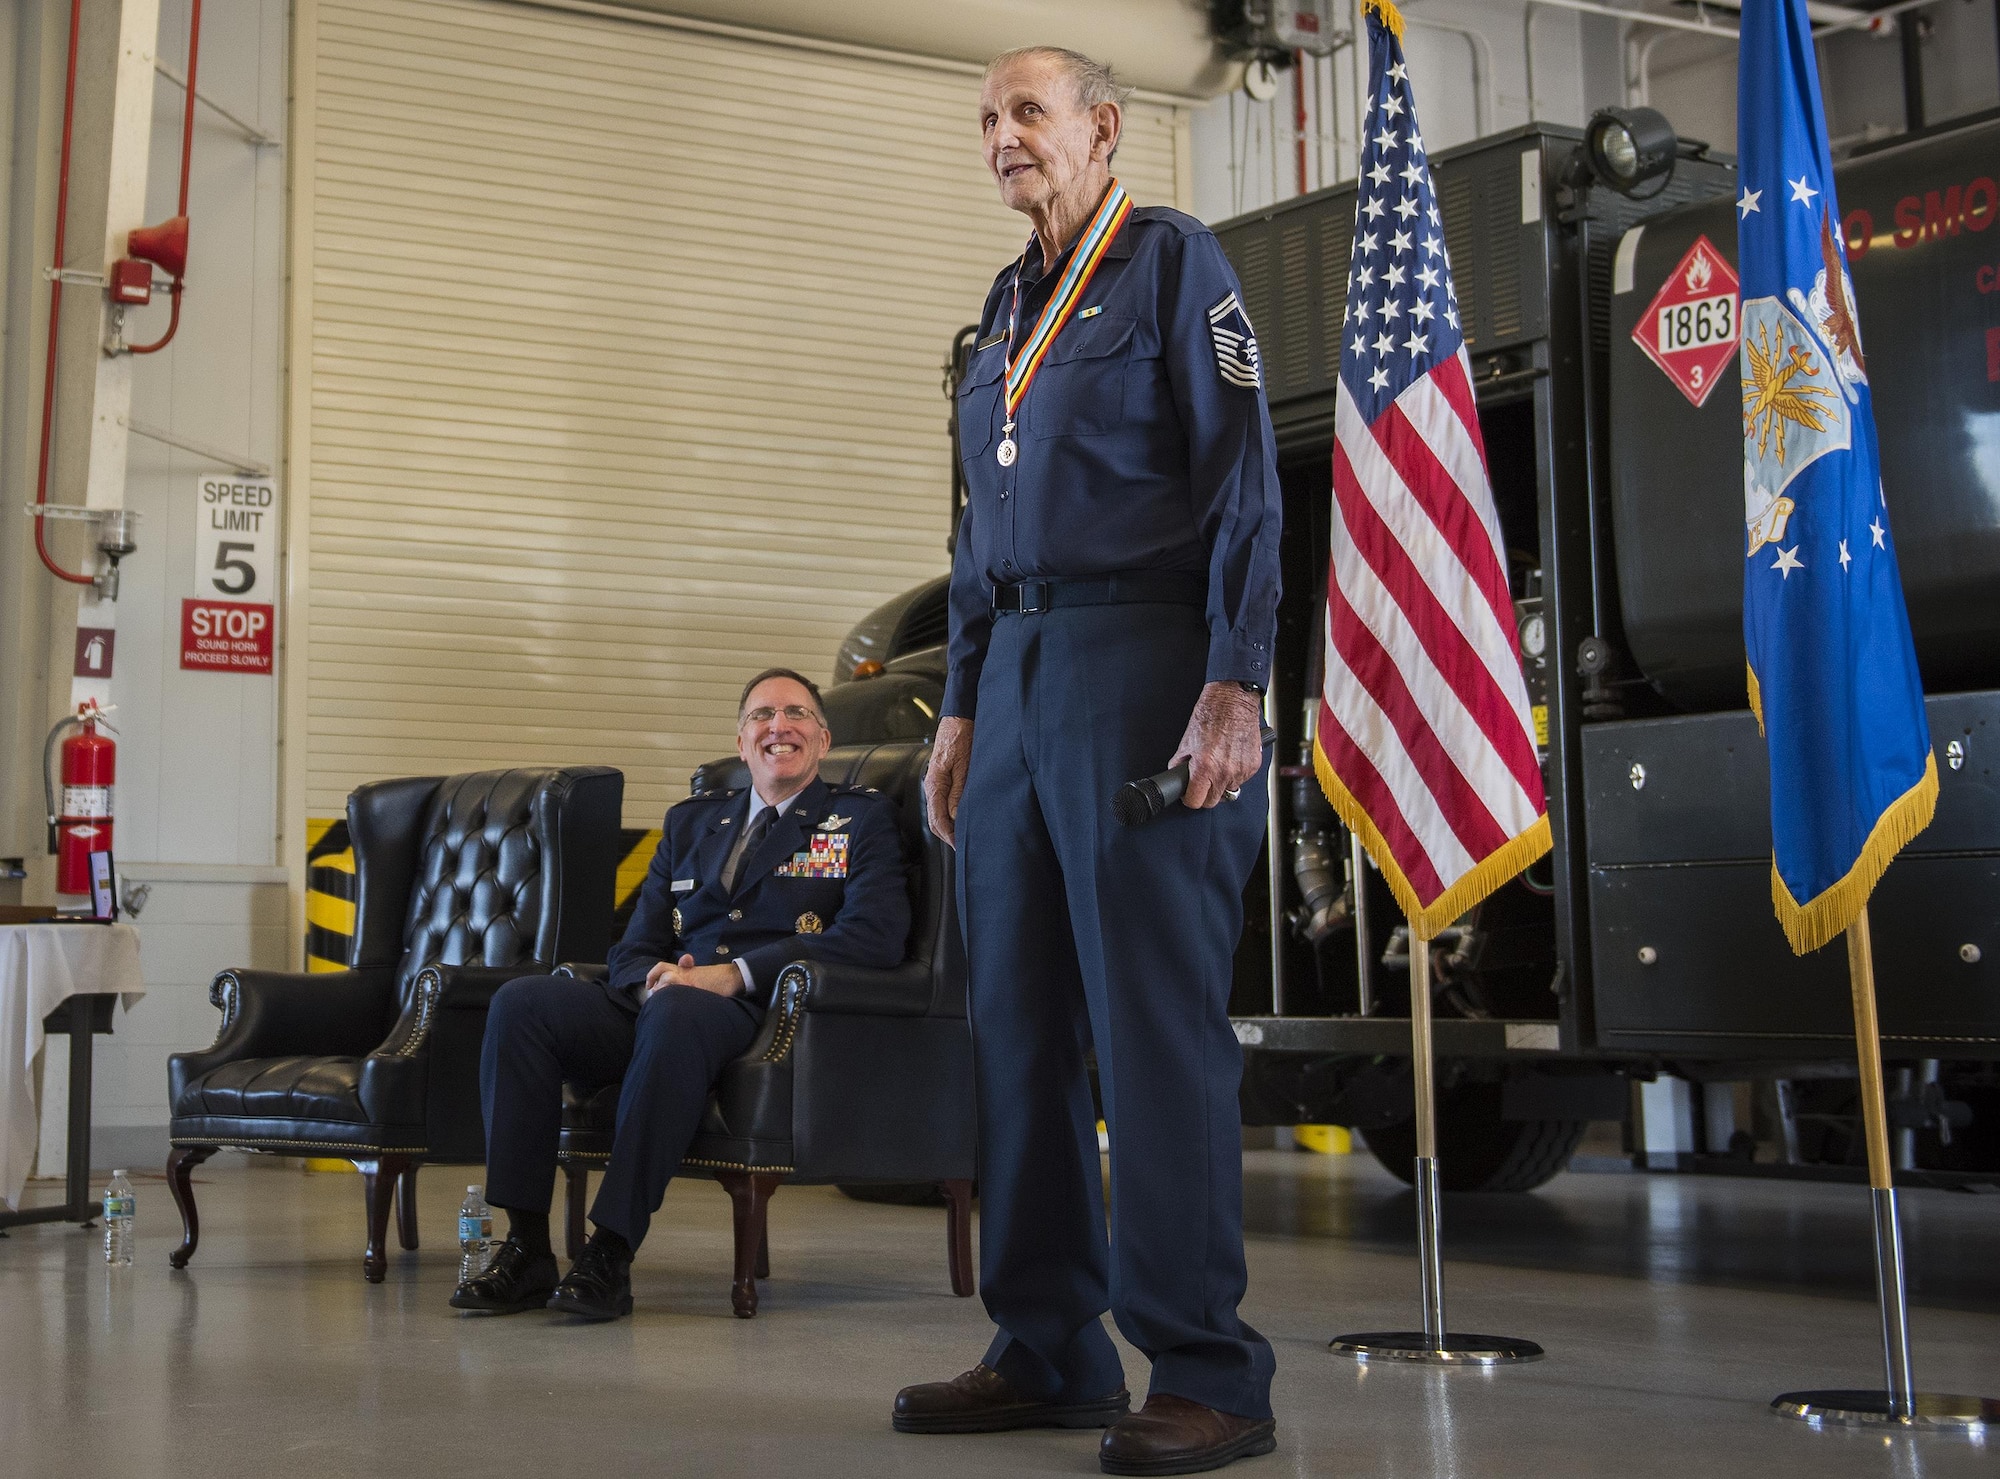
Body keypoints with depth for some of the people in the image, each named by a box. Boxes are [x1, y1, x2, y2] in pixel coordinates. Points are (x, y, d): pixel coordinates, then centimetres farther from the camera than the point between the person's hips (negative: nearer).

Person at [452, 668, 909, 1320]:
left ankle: (611, 1256, -36)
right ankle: (527, 1250, -22)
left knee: (675, 1013, -39)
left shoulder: (862, 819, 12)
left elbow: (876, 934, -7)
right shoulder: (690, 822, 26)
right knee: (520, 1002, -20)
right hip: (657, 1007, 5)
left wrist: (735, 973, -14)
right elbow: (633, 948, 21)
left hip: (765, 1015, -5)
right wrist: (655, 977, -7)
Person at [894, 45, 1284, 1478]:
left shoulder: (1173, 259, 1)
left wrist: (1234, 688, -17)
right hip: (1018, 667, 8)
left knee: (1156, 1019, -9)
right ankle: (1052, 1351, 14)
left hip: (1141, 655, -8)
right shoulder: (1009, 304, 22)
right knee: (1018, 1018, 6)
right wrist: (961, 707, 19)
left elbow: (1244, 483, -8)